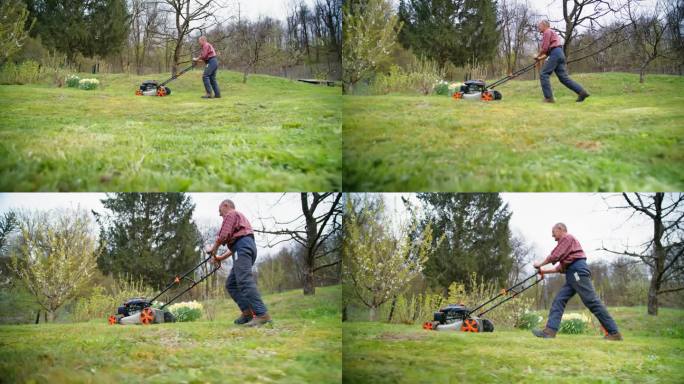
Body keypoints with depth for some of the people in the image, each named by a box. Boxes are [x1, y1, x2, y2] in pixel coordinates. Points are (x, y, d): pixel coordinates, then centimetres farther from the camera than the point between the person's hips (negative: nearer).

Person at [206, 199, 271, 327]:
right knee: (231, 284, 9)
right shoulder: (239, 217, 37)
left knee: (244, 281, -22)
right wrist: (221, 257, 31)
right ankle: (247, 312, -4)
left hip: (242, 248, -10)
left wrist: (213, 248, 9)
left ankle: (262, 314, -35)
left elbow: (223, 235, -7)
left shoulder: (231, 214, 7)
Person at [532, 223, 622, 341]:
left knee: (592, 302, -13)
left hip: (578, 271, -11)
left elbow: (555, 256, -9)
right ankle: (550, 330, -9)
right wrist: (545, 271, 26)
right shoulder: (565, 241, 30)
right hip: (572, 274, 11)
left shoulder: (567, 237, 0)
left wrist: (540, 264, 5)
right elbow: (561, 267, 28)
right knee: (559, 300, 1)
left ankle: (614, 332, -14)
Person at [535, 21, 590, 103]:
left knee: (544, 74, -8)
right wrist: (540, 58, 22)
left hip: (555, 54, -10)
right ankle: (581, 92, -9)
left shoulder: (547, 32, 1)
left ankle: (548, 97, -15)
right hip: (560, 54, 10)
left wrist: (537, 56, 5)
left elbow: (544, 48, -9)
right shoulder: (550, 33, 32)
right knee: (563, 77, 2)